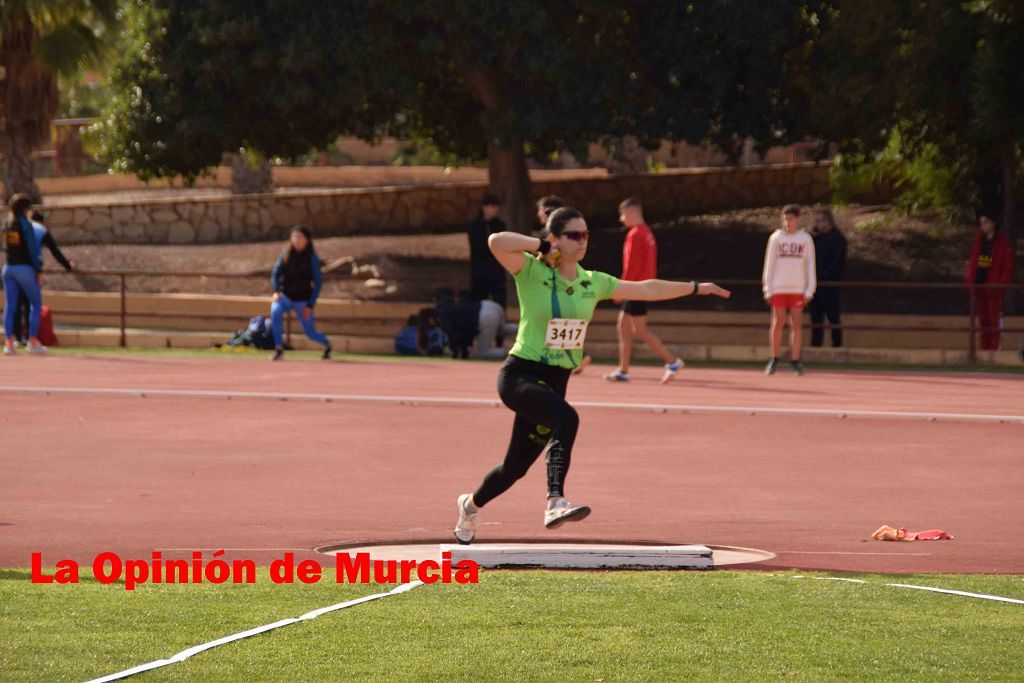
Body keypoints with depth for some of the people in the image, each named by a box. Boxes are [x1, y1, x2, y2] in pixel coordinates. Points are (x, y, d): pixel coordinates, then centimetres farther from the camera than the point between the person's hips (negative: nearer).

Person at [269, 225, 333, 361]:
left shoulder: (312, 258, -10)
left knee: (310, 332, 3)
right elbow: (276, 272, 0)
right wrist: (276, 291, -18)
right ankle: (279, 349, -27)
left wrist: (310, 305, -13)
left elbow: (318, 282, -8)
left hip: (303, 299, -2)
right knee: (275, 311, -31)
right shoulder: (286, 253, -2)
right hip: (285, 296, 2)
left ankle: (327, 345, 38)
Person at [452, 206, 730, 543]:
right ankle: (555, 503, -42)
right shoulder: (532, 272, -9)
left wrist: (695, 288, 19)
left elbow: (646, 289, 16)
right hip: (520, 374, -6)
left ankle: (471, 504, 41)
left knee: (517, 465, 14)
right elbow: (496, 242, -26)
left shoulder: (593, 282, 8)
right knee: (566, 419, -35)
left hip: (557, 380, 6)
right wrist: (542, 246, -17)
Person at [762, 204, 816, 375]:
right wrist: (768, 290, 1)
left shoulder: (806, 239, 5)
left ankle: (795, 361, -1)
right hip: (778, 288, 0)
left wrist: (809, 290, -1)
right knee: (778, 323, 0)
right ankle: (774, 359, 11)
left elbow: (810, 266, 6)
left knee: (796, 324, -2)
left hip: (798, 289, 0)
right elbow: (769, 265, 7)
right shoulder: (776, 238, 6)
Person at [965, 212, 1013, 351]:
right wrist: (969, 279, 5)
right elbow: (973, 260, 14)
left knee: (995, 316, -2)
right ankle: (984, 346, 18)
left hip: (993, 285, -6)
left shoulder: (1002, 242, -6)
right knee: (983, 317, 11)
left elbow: (1008, 266, -7)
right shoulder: (979, 239, 10)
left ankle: (994, 346, 2)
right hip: (979, 284, 6)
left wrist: (1002, 283, -15)